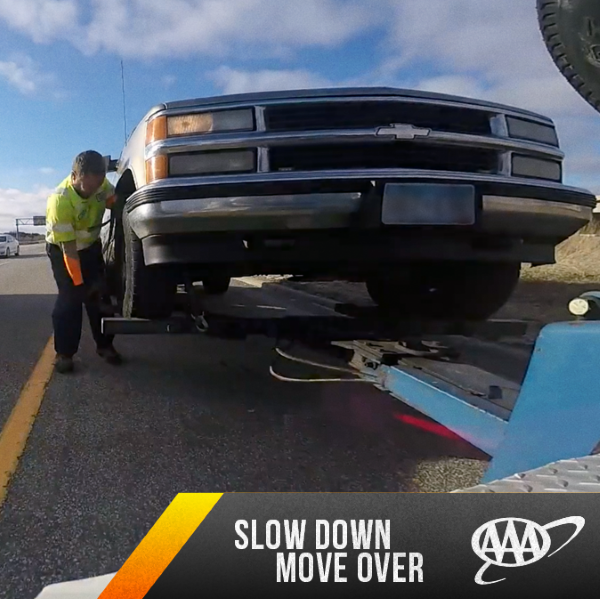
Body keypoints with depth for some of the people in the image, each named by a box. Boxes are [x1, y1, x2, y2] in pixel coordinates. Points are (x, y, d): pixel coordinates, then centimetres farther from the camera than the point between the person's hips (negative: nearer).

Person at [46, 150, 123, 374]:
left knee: (99, 295, 1)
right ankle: (64, 353, -4)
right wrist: (79, 283, -29)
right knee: (69, 299, -14)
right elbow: (68, 249, -31)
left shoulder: (100, 183, -19)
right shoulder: (60, 201, -34)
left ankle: (105, 345, 12)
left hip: (91, 246, 5)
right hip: (62, 249, -5)